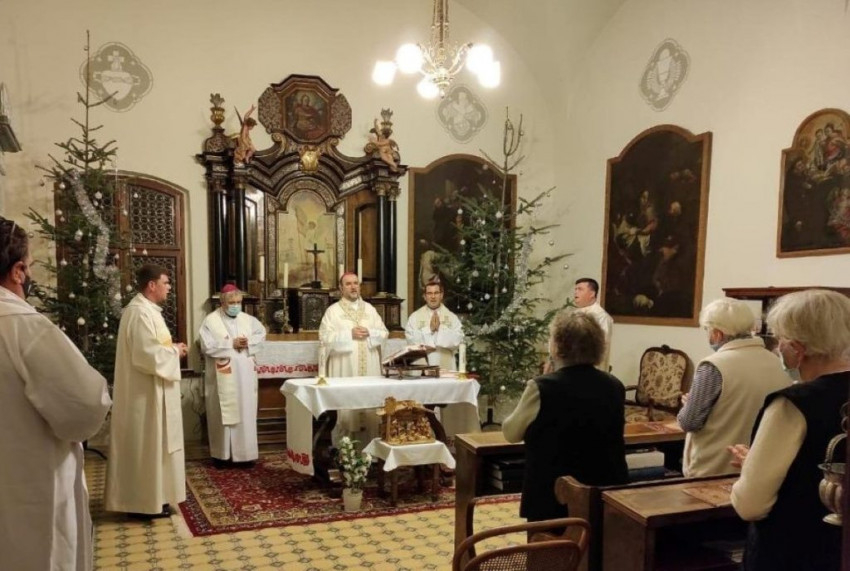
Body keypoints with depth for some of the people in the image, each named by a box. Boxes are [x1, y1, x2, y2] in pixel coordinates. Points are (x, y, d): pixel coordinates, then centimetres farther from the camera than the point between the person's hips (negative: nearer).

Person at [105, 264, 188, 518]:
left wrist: (171, 348, 8)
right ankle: (144, 502, 8)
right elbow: (148, 355, -26)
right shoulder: (140, 313, -21)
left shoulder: (145, 309, 13)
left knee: (150, 445, 17)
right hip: (145, 393, -11)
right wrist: (174, 352, -12)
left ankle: (149, 496, 26)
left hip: (149, 390, 11)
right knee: (146, 445, -2)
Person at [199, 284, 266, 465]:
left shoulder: (248, 319, 10)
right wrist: (232, 344, -14)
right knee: (223, 415, 2)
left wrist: (248, 343, -8)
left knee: (246, 413, 5)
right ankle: (222, 454, 11)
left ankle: (245, 453, 13)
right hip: (222, 377, -4)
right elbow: (206, 346, -13)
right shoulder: (211, 320, -4)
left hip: (245, 376, 4)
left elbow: (262, 333, 10)